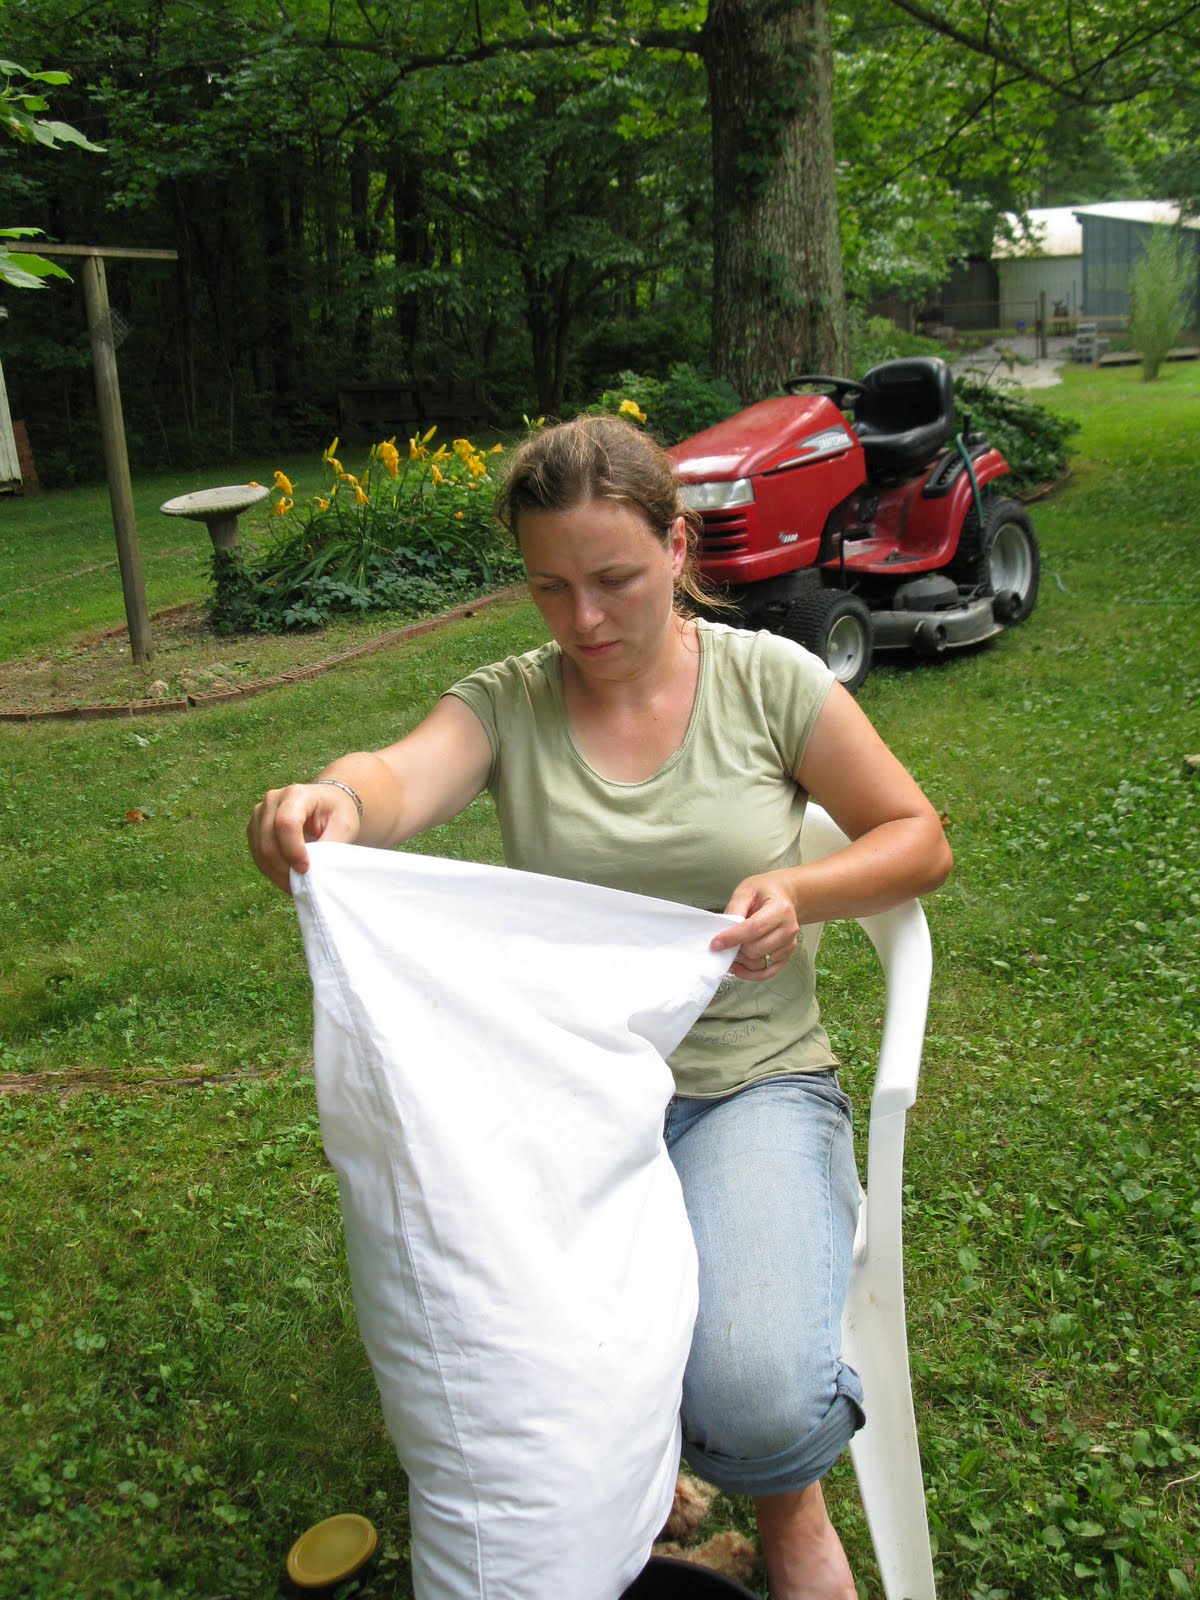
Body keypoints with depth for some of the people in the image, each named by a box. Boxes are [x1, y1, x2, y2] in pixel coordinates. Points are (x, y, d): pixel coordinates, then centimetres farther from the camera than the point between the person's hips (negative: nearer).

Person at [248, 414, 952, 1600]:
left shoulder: (768, 678, -1)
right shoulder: (508, 702, 0)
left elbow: (918, 839, 6)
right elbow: (405, 776, -23)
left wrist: (800, 893, -15)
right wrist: (333, 804, -48)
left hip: (756, 1083, -1)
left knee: (758, 1407, -24)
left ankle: (790, 1504, 18)